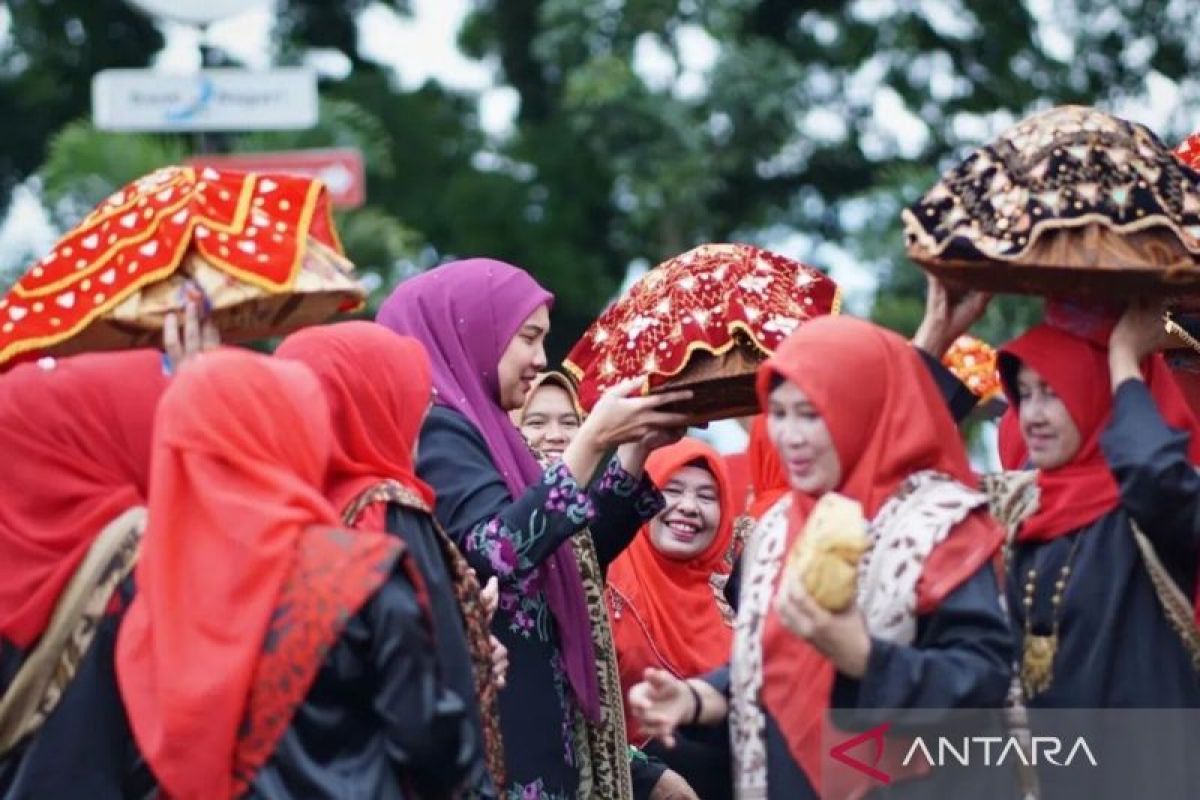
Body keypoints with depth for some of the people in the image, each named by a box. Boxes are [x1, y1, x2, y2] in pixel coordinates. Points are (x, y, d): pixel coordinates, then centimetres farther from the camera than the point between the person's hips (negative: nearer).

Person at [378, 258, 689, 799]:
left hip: (524, 719, 10)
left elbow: (577, 556, 22)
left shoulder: (475, 426, 17)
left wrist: (635, 452, 11)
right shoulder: (436, 428, -11)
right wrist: (593, 439, -24)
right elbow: (501, 551, -26)